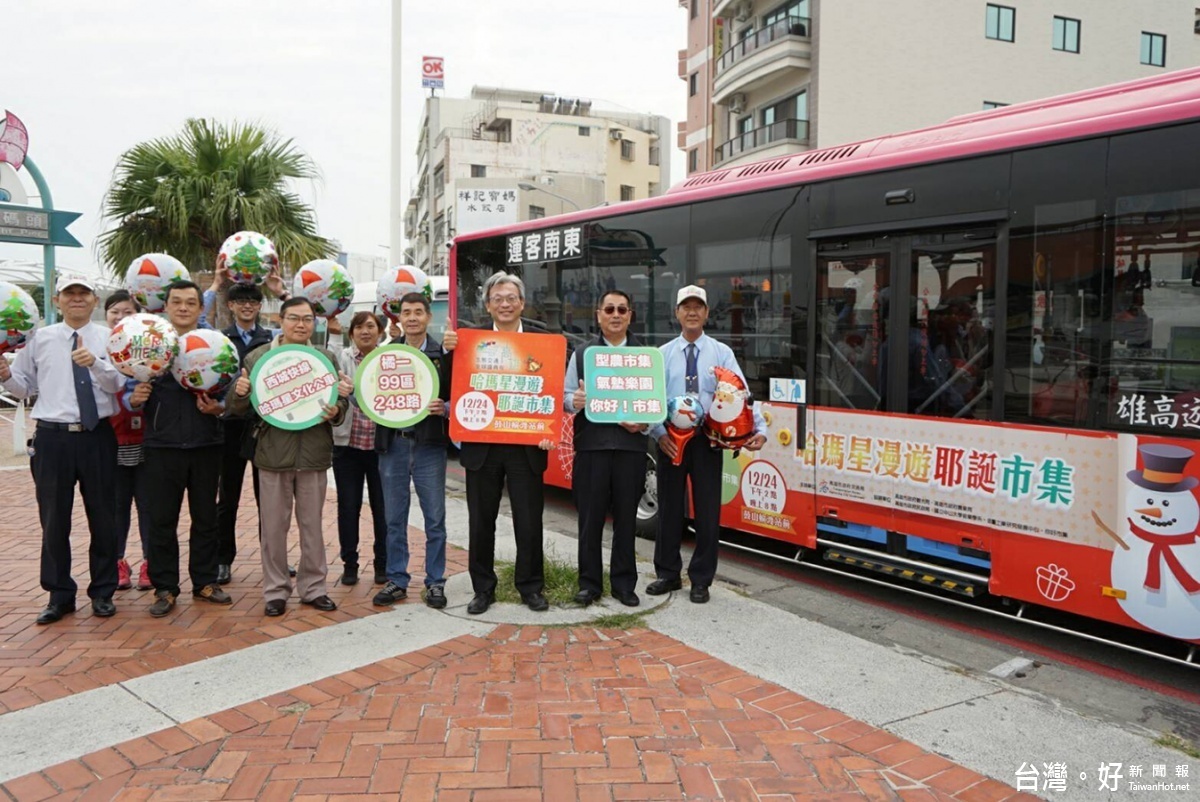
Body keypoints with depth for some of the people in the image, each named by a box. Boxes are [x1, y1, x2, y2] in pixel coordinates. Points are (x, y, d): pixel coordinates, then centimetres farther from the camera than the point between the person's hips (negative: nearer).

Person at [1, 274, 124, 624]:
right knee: (54, 519, 8)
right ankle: (59, 595, 22)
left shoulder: (108, 338, 2)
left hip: (97, 437, -1)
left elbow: (117, 384, -11)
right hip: (53, 437, 1)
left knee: (103, 516, 8)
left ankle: (103, 592, 23)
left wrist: (94, 362, -28)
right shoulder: (40, 339, 6)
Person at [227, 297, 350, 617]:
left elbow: (340, 403, 8)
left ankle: (313, 587, 22)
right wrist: (239, 393, -19)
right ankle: (275, 590, 19)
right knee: (273, 526, 7)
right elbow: (237, 409, 4)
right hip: (273, 453, -1)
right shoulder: (258, 357, 2)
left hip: (314, 454, 1)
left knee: (312, 524, 10)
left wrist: (335, 412, -15)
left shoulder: (326, 358, 6)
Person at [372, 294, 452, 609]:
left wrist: (444, 408, -20)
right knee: (394, 519, 10)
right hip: (393, 444, 3)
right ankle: (397, 580, 22)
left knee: (435, 518, 4)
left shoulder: (442, 355, 0)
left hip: (429, 444, -2)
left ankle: (435, 582, 16)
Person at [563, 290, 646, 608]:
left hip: (630, 445, 0)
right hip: (591, 444, 0)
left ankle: (624, 583, 18)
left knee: (626, 518, 6)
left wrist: (644, 423, -12)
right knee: (590, 517, 4)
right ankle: (589, 582, 16)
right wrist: (575, 401, -14)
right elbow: (566, 395, 8)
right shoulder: (582, 353, 10)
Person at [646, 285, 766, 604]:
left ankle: (700, 580, 19)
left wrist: (760, 429, -22)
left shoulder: (722, 353, 2)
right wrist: (659, 433, -14)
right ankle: (668, 574, 26)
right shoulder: (663, 354, 6)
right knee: (669, 509, 11)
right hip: (670, 440, 1)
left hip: (708, 441, -1)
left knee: (707, 511, 5)